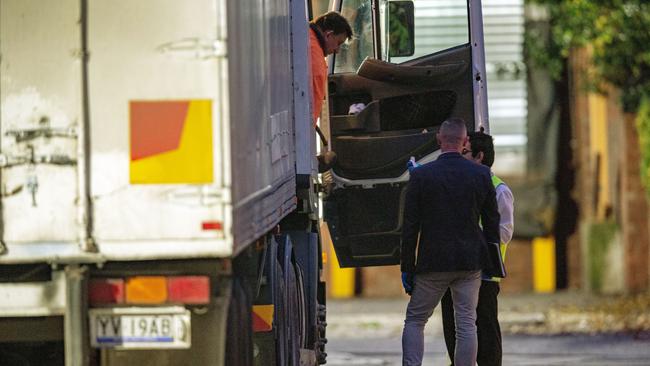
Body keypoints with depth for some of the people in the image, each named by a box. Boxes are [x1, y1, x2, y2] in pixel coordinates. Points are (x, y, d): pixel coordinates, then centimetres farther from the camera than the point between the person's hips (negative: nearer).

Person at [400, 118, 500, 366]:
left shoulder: (421, 175, -7)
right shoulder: (481, 175, 0)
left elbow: (410, 226, -5)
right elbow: (492, 222, 5)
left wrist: (407, 268, 0)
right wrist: (492, 262, 15)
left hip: (433, 262, -2)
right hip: (471, 262, 2)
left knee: (414, 320, 9)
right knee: (466, 324, 4)